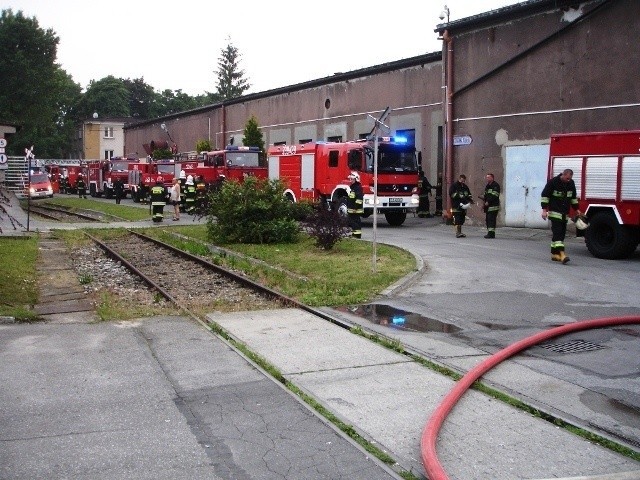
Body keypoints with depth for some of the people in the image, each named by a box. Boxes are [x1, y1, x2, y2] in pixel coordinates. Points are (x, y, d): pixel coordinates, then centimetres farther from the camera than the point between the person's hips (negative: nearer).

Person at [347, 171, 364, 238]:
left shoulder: (358, 187, -14)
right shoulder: (353, 187, 19)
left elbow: (359, 198, -22)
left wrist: (356, 207, -25)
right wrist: (348, 208, 25)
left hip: (356, 209, -11)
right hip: (351, 209, 11)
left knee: (356, 221, -8)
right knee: (352, 221, 14)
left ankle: (357, 234, -6)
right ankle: (354, 233, 20)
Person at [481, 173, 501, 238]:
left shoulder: (495, 185, -8)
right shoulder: (487, 185, 22)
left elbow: (494, 196, -17)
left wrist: (488, 202, -20)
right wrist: (484, 197, 12)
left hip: (493, 206, -9)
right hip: (487, 206, 9)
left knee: (491, 219, -13)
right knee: (487, 219, 10)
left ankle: (491, 233, -16)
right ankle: (489, 233, 15)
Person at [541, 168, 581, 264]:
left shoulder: (571, 183, 8)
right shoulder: (553, 182, -10)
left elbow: (573, 197, 21)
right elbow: (544, 195, -8)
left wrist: (576, 209, 20)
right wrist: (544, 209, -14)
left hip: (565, 213, 7)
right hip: (555, 212, -7)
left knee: (562, 233, 6)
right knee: (557, 232, -15)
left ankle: (554, 253, 13)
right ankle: (561, 253, -25)